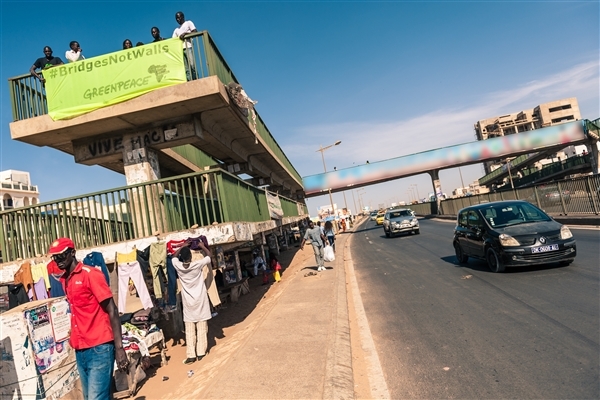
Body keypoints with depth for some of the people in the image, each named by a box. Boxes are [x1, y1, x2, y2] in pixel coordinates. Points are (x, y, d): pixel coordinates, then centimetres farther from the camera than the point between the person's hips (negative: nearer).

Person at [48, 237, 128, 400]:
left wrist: (119, 347, -16)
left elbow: (112, 311, -12)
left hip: (99, 348, -7)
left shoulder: (91, 274, -10)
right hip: (80, 351, 7)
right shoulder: (64, 280, 11)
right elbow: (76, 312, 15)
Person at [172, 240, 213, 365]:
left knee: (189, 331, 6)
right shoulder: (197, 265, -13)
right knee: (202, 329, 7)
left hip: (188, 303, 2)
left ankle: (191, 355, 5)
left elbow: (174, 256, 16)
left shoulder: (178, 266, -7)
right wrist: (202, 246, 16)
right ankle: (200, 353, 10)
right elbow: (209, 255, 3)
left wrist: (182, 246, 21)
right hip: (200, 301, -2)